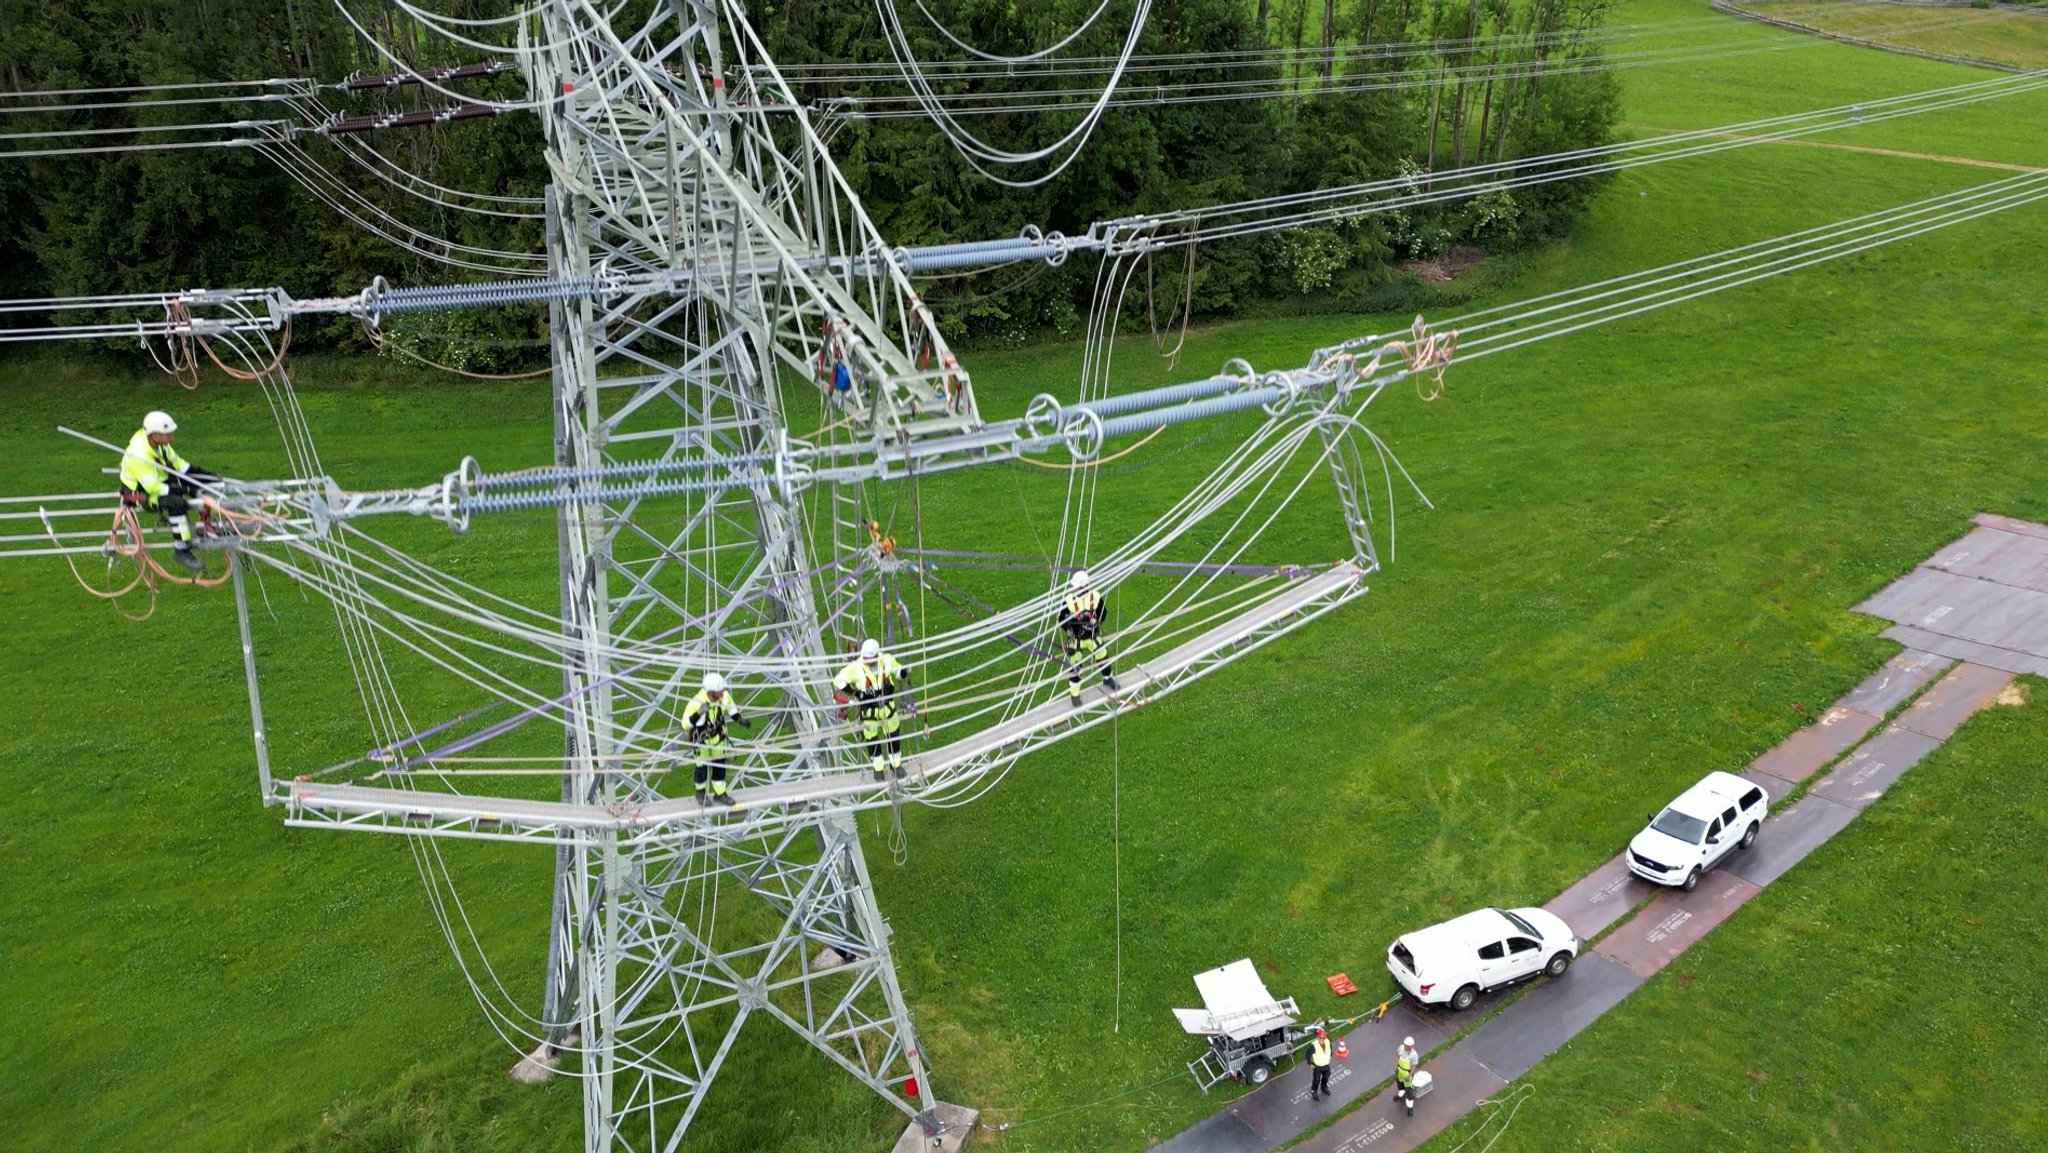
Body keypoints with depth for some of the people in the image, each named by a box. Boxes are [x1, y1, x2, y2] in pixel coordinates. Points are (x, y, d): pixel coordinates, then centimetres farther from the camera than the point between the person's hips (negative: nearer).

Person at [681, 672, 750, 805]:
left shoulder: (724, 696, -19)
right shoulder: (697, 702, -35)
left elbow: (730, 708, 4)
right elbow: (685, 724, -33)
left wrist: (740, 720, -4)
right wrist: (698, 713, -48)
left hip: (718, 737, 5)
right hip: (702, 739, -4)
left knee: (720, 765, 16)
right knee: (702, 767, 14)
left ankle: (720, 793, 34)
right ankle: (700, 792, 40)